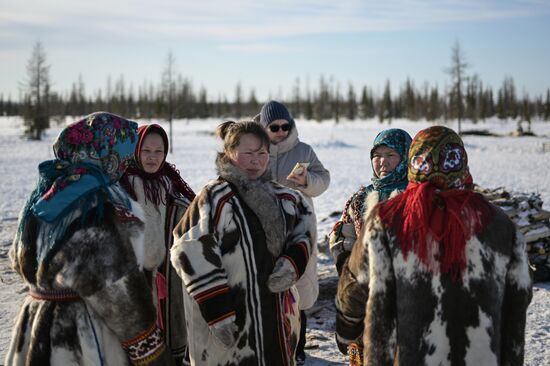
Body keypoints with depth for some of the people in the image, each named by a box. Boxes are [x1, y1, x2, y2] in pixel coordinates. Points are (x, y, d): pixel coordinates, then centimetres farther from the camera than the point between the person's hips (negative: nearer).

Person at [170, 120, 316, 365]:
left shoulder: (280, 196, 8)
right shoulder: (214, 198, -14)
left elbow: (305, 224, 19)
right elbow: (195, 258, -18)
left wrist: (293, 262, -1)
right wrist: (218, 315, -19)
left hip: (276, 315, 7)